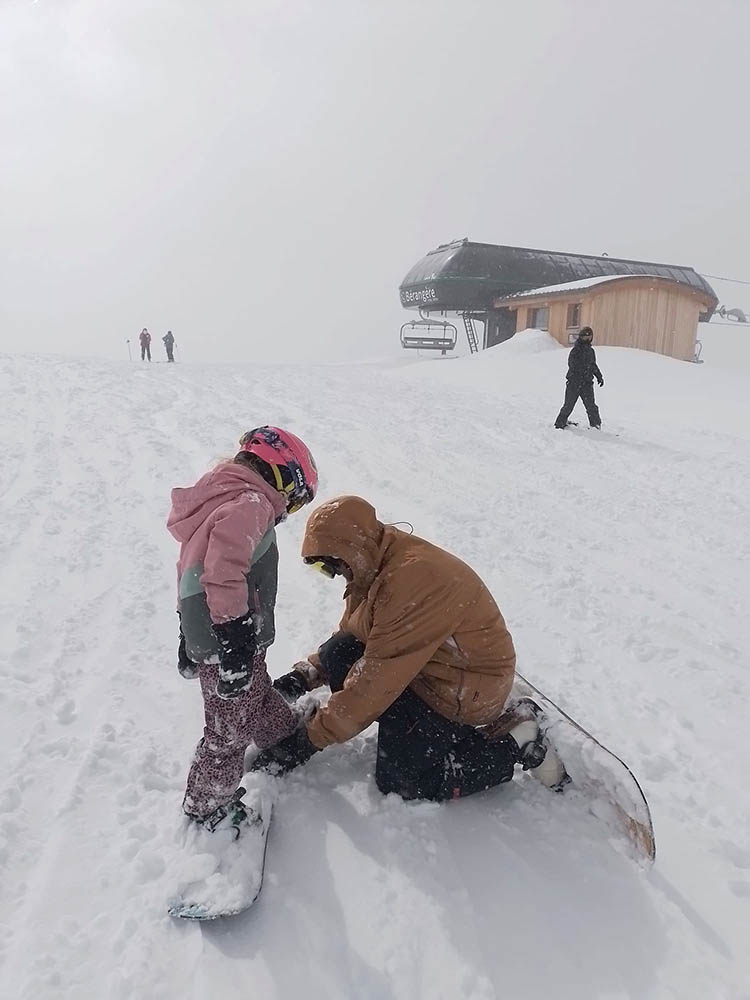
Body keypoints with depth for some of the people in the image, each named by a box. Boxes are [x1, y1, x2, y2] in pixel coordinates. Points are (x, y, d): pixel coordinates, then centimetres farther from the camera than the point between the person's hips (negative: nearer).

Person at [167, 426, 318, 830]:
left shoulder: (219, 496, 15)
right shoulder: (251, 502, -17)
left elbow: (191, 570, 23)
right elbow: (225, 555, -39)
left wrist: (191, 635, 30)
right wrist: (233, 627, -39)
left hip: (203, 637, 10)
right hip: (231, 644, -9)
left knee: (259, 697, 31)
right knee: (231, 731, 9)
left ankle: (289, 740, 53)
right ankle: (205, 807, 28)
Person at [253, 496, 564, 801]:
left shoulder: (415, 577, -31)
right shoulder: (372, 567, 0)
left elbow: (378, 678, -30)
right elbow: (348, 636, 12)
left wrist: (310, 738, -23)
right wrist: (306, 675, -5)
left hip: (466, 691, -9)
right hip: (419, 666, 9)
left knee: (399, 783, -7)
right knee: (336, 654, -8)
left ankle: (513, 741, 4)